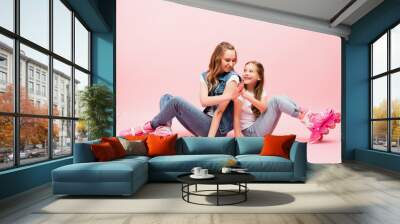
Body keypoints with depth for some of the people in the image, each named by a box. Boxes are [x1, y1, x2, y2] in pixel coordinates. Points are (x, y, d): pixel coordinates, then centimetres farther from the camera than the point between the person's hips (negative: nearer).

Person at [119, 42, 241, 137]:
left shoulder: (232, 78, -10)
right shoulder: (205, 76, 7)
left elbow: (220, 110, -15)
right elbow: (204, 101, -10)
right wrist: (228, 96, -19)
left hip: (218, 129, -7)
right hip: (206, 123, 7)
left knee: (176, 101, -23)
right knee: (166, 98, 5)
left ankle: (150, 127, -3)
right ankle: (164, 130, -19)